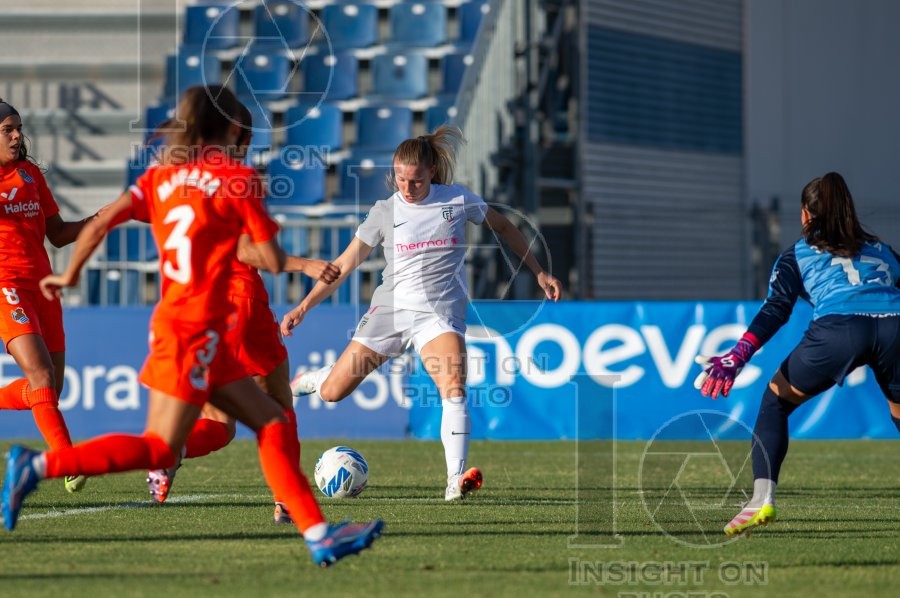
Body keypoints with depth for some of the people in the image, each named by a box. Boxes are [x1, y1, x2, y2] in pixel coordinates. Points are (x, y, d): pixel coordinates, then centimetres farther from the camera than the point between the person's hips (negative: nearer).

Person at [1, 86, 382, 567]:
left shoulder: (161, 176, 11)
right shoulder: (236, 179, -6)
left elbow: (99, 224, 1)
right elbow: (274, 261, -5)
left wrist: (69, 277, 13)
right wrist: (259, 230, 15)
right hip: (194, 331, -8)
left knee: (274, 423, 8)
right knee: (157, 450, -9)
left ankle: (317, 533, 4)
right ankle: (40, 465, -13)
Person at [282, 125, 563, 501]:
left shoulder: (458, 200, -1)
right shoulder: (384, 212, 1)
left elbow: (502, 227, 16)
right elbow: (344, 265, 8)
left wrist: (539, 274, 18)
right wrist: (303, 307, 2)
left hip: (440, 312, -1)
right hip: (389, 309, 1)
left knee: (453, 388, -28)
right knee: (331, 392, 3)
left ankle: (455, 481, -29)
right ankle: (300, 382, 40)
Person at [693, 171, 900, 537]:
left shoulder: (798, 255, 24)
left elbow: (775, 311, 9)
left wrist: (737, 357, 0)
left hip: (837, 327, -2)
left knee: (776, 398, 19)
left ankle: (763, 499, 3)